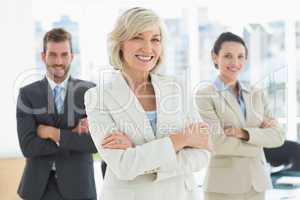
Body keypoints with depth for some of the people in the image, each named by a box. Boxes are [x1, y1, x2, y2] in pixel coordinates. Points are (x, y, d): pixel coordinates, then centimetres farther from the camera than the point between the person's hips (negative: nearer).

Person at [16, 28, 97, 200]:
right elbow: (28, 146, -11)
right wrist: (74, 136, -15)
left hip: (77, 186, 0)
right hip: (38, 186, 0)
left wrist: (55, 133, -15)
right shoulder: (27, 94, -1)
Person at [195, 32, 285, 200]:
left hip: (257, 184, 4)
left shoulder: (257, 94, 9)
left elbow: (278, 136, 0)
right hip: (223, 186, -4)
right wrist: (259, 134, -7)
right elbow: (217, 142, -16)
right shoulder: (205, 95, -6)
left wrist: (244, 133, -15)